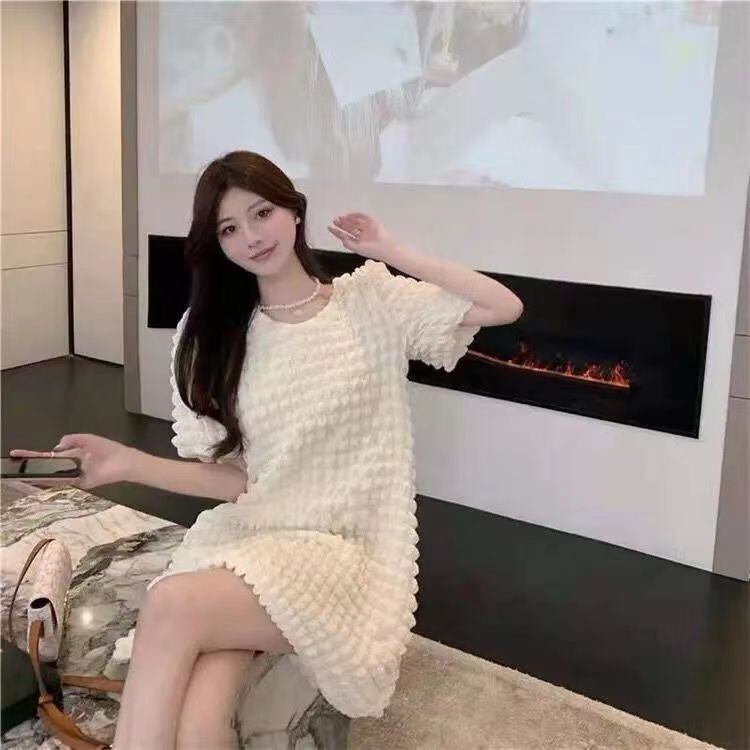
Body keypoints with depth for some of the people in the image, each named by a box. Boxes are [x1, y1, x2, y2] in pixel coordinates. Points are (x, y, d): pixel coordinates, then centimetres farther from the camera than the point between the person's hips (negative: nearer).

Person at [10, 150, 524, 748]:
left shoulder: (373, 301, 2)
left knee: (173, 605, -29)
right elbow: (235, 478, 5)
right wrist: (130, 463, -11)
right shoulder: (210, 335, 10)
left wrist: (393, 253, -4)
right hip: (241, 537, 3)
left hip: (342, 550, -2)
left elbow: (506, 307, -6)